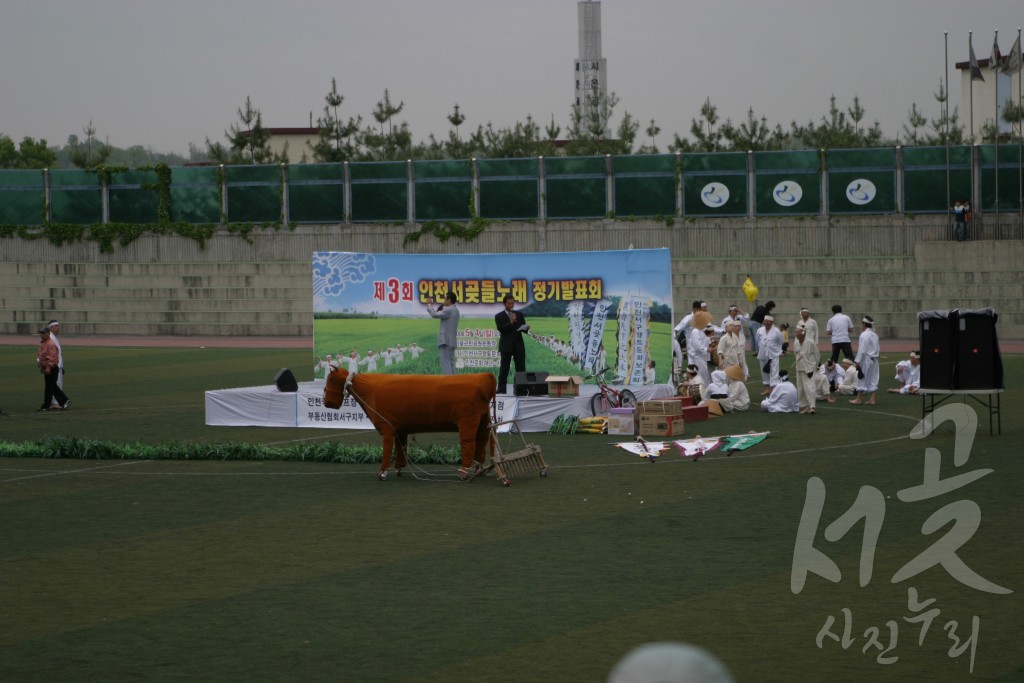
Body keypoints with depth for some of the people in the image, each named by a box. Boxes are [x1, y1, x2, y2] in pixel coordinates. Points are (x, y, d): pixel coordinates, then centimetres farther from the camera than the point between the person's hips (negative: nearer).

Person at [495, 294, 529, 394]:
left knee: (521, 369, 0)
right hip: (506, 346, -3)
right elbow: (501, 329, -10)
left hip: (519, 345, 3)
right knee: (504, 368, -2)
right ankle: (502, 389, -1)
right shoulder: (499, 316, 2)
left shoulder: (519, 314, 12)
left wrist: (526, 328, -13)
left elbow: (523, 328, 10)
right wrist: (511, 322, -20)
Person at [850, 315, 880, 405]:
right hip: (874, 359, 8)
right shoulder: (875, 335, 11)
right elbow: (877, 349, 14)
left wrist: (857, 361, -16)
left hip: (866, 359, -8)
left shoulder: (864, 335, -16)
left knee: (862, 378, 1)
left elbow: (862, 350, -19)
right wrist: (875, 357, 19)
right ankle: (872, 399, 8)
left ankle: (859, 399, 8)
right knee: (873, 379, 9)